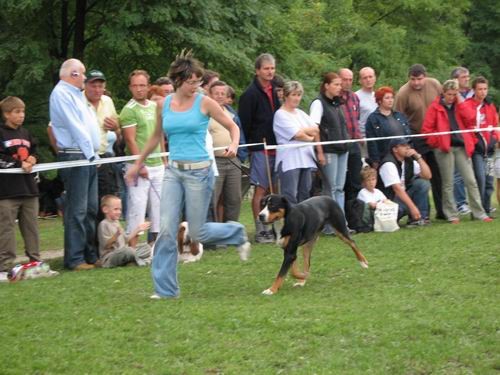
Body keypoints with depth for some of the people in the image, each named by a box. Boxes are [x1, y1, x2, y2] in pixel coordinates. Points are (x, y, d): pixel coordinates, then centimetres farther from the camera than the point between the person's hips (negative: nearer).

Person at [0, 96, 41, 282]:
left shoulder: (25, 134, 16)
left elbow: (34, 152, 25)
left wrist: (32, 160, 2)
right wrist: (20, 165, -15)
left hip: (29, 188, 6)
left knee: (31, 227, 9)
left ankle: (35, 262, 14)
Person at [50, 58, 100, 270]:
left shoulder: (75, 94, 21)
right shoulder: (61, 94, -9)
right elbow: (75, 127, -15)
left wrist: (95, 153, 12)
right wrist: (91, 153, -14)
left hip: (89, 157, 10)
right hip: (75, 156, -10)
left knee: (91, 208, 11)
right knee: (77, 210, -9)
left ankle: (90, 254, 17)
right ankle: (74, 259, -8)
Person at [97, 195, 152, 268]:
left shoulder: (116, 223, 19)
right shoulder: (104, 224, -11)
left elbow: (126, 239, 23)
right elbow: (106, 245, -18)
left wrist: (137, 229, 21)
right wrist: (116, 235, -33)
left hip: (122, 255, 9)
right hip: (109, 258, -9)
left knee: (146, 247, 6)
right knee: (127, 250, -38)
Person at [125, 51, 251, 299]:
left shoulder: (204, 103, -5)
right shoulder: (164, 105, 6)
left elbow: (232, 127, 3)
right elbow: (156, 136, 22)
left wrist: (233, 145, -19)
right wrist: (138, 163, 27)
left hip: (199, 171, -3)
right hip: (173, 171, 4)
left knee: (197, 232, 1)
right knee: (167, 230, -6)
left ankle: (237, 234, 31)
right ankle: (165, 288, 1)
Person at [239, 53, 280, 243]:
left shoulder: (275, 90, 12)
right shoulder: (251, 94, -9)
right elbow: (244, 124, -10)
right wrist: (247, 147, -11)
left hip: (275, 147, 7)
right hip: (260, 149, -7)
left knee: (272, 189, 9)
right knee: (261, 189, -5)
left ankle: (271, 227, 15)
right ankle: (260, 230, -1)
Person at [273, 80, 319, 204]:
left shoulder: (300, 113, 19)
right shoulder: (280, 114, -4)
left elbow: (316, 129, 9)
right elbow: (297, 135, -13)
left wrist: (302, 131, -6)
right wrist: (311, 137, 3)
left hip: (306, 159, 7)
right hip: (289, 161, -7)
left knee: (305, 195, 6)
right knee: (290, 198, -11)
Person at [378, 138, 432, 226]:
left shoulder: (409, 161, 3)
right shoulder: (388, 163, -20)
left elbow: (427, 176, -3)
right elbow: (397, 188, -28)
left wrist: (418, 157, -13)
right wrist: (412, 207, -33)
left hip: (404, 196, 7)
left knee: (423, 183, -11)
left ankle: (420, 218, -10)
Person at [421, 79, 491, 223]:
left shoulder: (460, 105, 13)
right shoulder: (435, 107, 2)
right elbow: (427, 129, -2)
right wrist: (438, 142, -5)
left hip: (461, 147, 3)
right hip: (445, 149, -3)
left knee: (471, 181, -1)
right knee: (448, 184, 2)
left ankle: (479, 213, 3)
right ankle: (452, 215, 9)